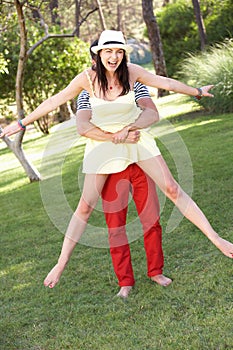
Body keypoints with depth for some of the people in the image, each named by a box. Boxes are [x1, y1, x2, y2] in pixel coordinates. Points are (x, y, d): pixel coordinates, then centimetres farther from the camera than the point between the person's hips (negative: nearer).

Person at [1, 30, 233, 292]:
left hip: (136, 139, 1)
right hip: (102, 146, -1)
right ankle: (61, 263, 13)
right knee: (85, 206, 0)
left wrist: (197, 92, 15)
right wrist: (21, 124, -2)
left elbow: (165, 83, 2)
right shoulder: (88, 78, -15)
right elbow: (55, 101, -7)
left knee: (172, 189, -3)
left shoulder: (131, 72, -12)